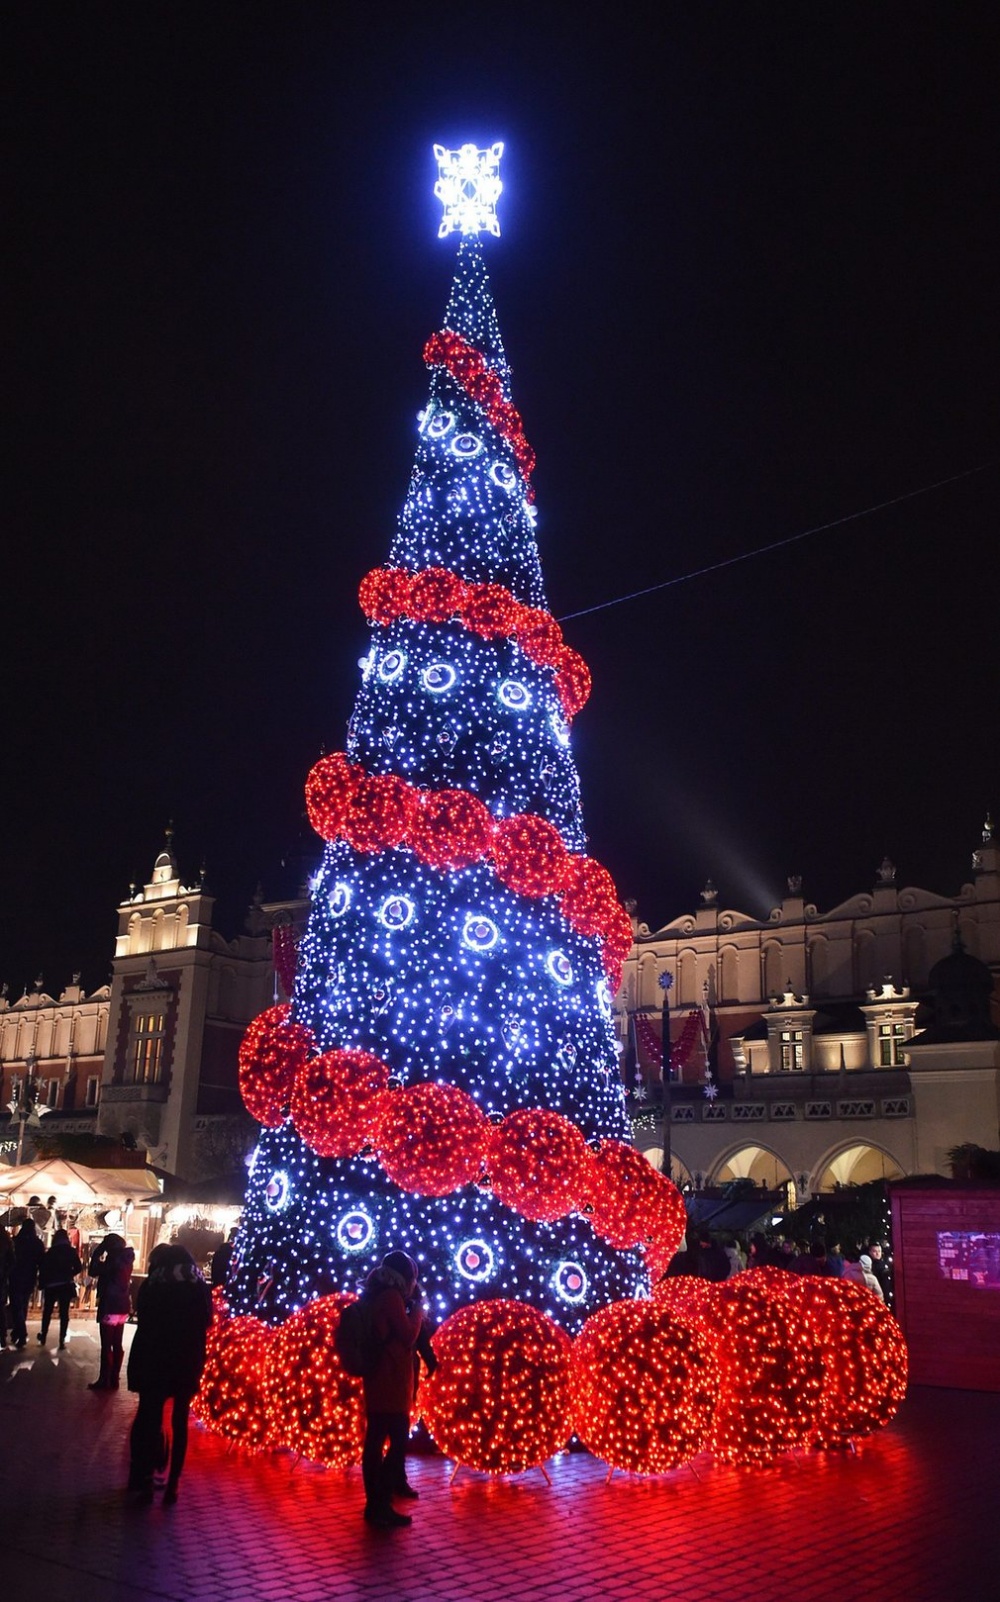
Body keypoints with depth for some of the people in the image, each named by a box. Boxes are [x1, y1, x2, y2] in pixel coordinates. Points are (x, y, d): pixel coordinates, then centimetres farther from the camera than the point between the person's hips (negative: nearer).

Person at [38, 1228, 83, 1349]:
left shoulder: (49, 1252, 1)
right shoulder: (71, 1251, 2)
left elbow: (43, 1269, -4)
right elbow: (78, 1267, 0)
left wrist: (42, 1284, 2)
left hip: (51, 1286, 0)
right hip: (66, 1285, 0)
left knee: (47, 1312, 17)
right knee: (64, 1313, 2)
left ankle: (43, 1338, 25)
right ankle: (62, 1341, -4)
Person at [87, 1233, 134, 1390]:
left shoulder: (113, 1259, -17)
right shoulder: (125, 1259, 8)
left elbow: (93, 1271, -12)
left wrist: (98, 1252, -6)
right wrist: (103, 1258, 15)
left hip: (110, 1306, -8)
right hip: (122, 1306, 8)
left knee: (106, 1345, -1)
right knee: (117, 1345, 11)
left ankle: (104, 1380, 3)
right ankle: (114, 1379, 16)